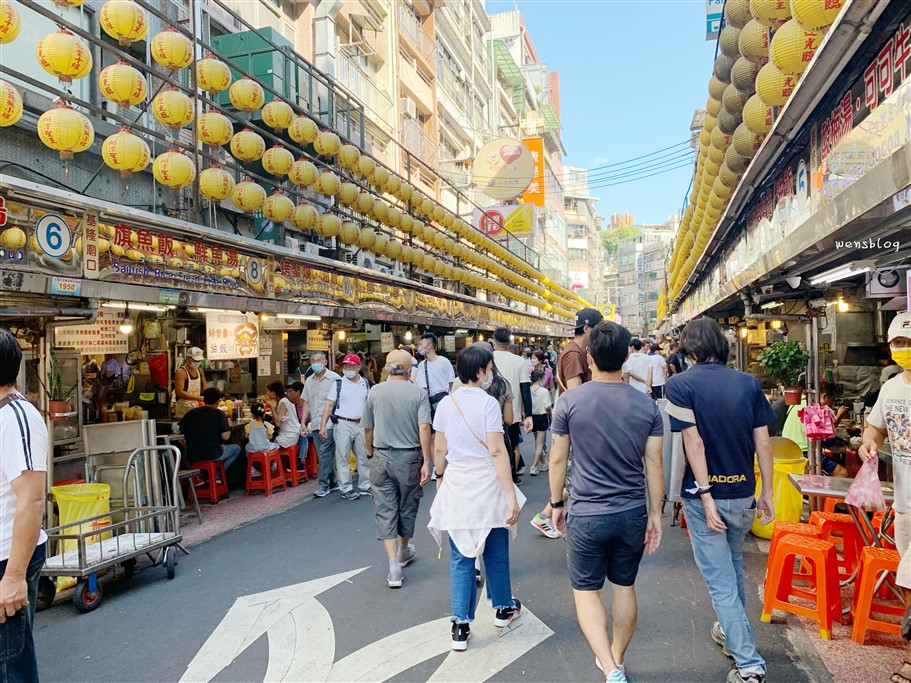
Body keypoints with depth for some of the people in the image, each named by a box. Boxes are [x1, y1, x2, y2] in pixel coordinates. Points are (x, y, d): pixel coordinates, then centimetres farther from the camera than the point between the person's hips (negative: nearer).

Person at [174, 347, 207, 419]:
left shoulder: (200, 371, 9)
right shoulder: (181, 372, -13)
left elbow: (204, 386, 20)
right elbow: (179, 392, -21)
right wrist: (197, 398, -28)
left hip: (197, 407, 6)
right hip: (184, 408, -6)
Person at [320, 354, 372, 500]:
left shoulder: (365, 383, 8)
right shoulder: (338, 384, -3)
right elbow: (329, 405, -5)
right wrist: (323, 425, -13)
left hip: (361, 424, 4)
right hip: (343, 424, -4)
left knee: (364, 457, 10)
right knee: (342, 458, -1)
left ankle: (365, 486, 21)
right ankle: (346, 489, 6)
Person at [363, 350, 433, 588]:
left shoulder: (375, 392, 0)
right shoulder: (418, 393, -7)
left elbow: (368, 428, 6)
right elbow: (424, 428, -16)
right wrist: (426, 462, -14)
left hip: (381, 457, 1)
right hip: (409, 457, 0)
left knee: (385, 510, 4)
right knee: (407, 507, 19)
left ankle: (394, 569, -1)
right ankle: (404, 552, 40)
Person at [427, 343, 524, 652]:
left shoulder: (446, 403, 0)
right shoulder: (488, 403, -14)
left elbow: (439, 449, 6)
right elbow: (497, 451, -18)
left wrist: (440, 477, 23)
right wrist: (511, 494, -16)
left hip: (456, 485, 3)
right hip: (487, 487, -3)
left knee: (461, 557, 10)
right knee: (495, 554, 16)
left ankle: (460, 626, 10)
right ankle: (503, 608, 36)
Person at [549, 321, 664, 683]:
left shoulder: (570, 402, -12)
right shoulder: (647, 406, -6)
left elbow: (558, 459, -4)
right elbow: (654, 465, -3)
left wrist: (557, 503, 9)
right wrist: (655, 514, 7)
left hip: (586, 515, -3)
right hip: (633, 514, 3)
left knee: (586, 591, 11)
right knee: (624, 588, 20)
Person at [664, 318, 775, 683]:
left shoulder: (680, 384, -12)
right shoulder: (748, 383, -1)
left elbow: (694, 442, -17)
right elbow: (763, 441, -1)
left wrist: (706, 497, -16)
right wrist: (767, 492, 6)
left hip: (705, 493, -4)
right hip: (743, 493, 5)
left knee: (720, 580, 6)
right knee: (734, 565, 26)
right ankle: (732, 632, 44)